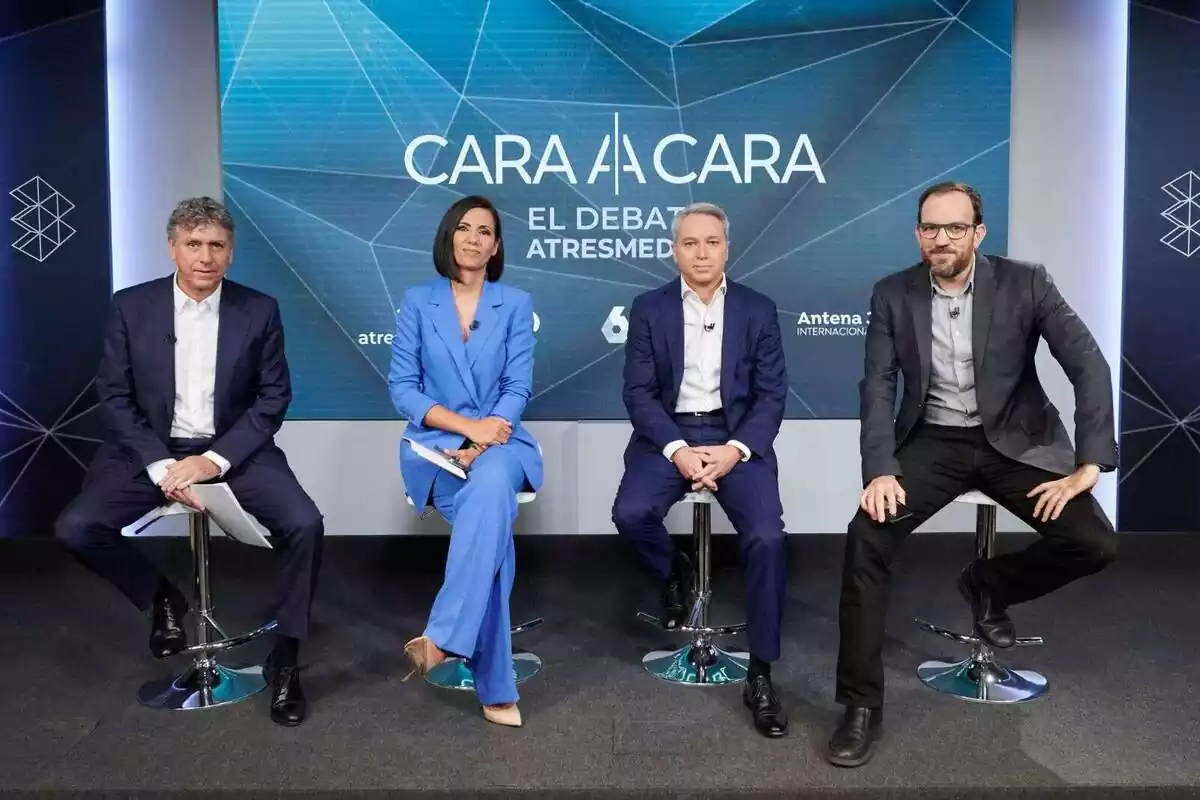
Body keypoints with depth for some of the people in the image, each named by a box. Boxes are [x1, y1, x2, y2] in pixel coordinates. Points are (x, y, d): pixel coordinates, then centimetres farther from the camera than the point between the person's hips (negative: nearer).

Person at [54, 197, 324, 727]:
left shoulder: (259, 311, -3)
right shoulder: (131, 307, -2)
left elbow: (274, 398, -4)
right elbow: (115, 397, -2)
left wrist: (214, 460, -17)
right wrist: (161, 466, -16)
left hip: (234, 450, -1)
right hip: (150, 450, 2)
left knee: (305, 524, -24)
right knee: (76, 527, -19)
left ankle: (284, 659, -4)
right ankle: (162, 598, 11)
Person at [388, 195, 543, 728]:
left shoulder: (516, 304, 9)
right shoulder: (417, 302, 7)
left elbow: (518, 388, 0)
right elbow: (402, 388, 0)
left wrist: (481, 444, -17)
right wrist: (467, 425, -15)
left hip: (500, 442, 1)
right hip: (435, 444, 0)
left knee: (491, 483, -38)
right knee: (493, 527, -30)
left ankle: (444, 637, -36)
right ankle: (496, 688, -24)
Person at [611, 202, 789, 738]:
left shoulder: (758, 309, 6)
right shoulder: (649, 309, 4)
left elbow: (771, 395, 1)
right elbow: (639, 392, -2)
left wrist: (735, 449, -17)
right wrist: (678, 449, -18)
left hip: (736, 437, 0)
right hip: (668, 435, 0)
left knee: (767, 536, -23)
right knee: (630, 514, -27)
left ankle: (760, 674, -7)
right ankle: (672, 572, 11)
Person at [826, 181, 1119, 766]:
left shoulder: (1024, 283, -7)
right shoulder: (892, 295, -3)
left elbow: (1090, 367, -11)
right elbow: (878, 388, -7)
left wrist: (1088, 467, -20)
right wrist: (880, 470, -21)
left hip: (1015, 440, 1)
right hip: (934, 442, 0)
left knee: (1095, 545, -18)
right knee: (865, 538, -24)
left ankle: (987, 585, 16)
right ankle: (861, 705, -11)